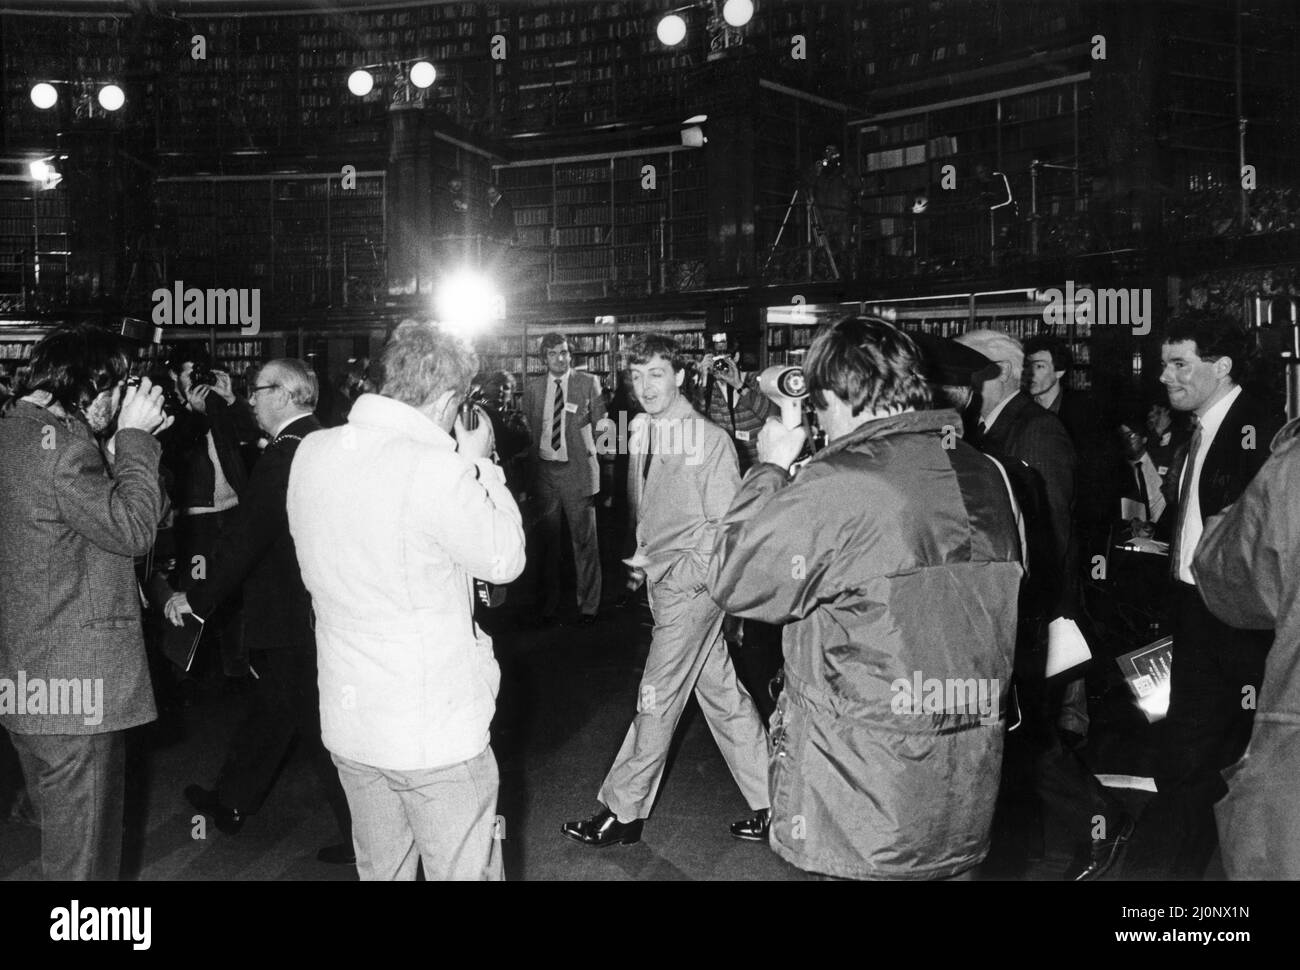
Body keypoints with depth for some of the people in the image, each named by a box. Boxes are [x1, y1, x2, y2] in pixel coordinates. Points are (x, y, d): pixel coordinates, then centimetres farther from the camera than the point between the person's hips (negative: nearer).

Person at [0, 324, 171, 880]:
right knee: (82, 854, 1)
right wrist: (134, 438, -13)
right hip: (75, 686, -10)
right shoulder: (57, 443, -19)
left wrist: (122, 448, 8)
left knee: (61, 829, 24)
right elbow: (131, 529, -20)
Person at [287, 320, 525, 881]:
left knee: (380, 870, 21)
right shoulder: (437, 468, -22)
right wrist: (479, 464, 2)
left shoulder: (311, 452, 0)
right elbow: (504, 559, -9)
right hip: (436, 730, -6)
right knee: (463, 871, 8)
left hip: (348, 725, 7)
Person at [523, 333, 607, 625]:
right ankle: (548, 604, 21)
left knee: (584, 540, 0)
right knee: (547, 540, 9)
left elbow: (601, 425, 6)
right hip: (544, 469, 2)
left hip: (577, 468, -2)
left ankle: (588, 606, 11)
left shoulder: (588, 383, 2)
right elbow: (528, 432, 12)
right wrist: (529, 474, 9)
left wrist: (593, 452, -4)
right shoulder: (533, 388, 9)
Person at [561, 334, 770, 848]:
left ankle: (621, 813, 12)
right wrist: (644, 561, 6)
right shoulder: (643, 435, 8)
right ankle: (769, 808, 23)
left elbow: (726, 526, -13)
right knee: (723, 694, 13)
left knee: (657, 698, 0)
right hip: (664, 581, 8)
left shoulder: (711, 440, -14)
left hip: (691, 586, -8)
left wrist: (674, 573, -16)